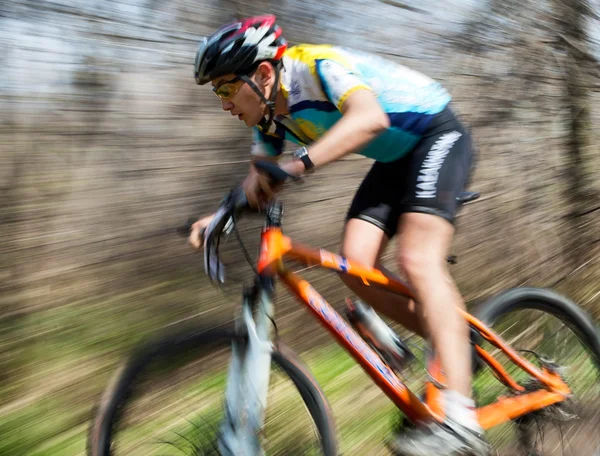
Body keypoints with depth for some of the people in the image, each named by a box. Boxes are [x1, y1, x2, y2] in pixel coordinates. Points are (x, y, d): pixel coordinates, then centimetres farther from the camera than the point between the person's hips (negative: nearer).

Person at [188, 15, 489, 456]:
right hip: (394, 160, 8)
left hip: (438, 135, -8)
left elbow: (370, 118, -45)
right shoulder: (270, 116, -1)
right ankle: (453, 342, 7)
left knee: (417, 260, -26)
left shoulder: (317, 64, -26)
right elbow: (260, 185, 9)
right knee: (357, 264, -12)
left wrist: (296, 164, -55)